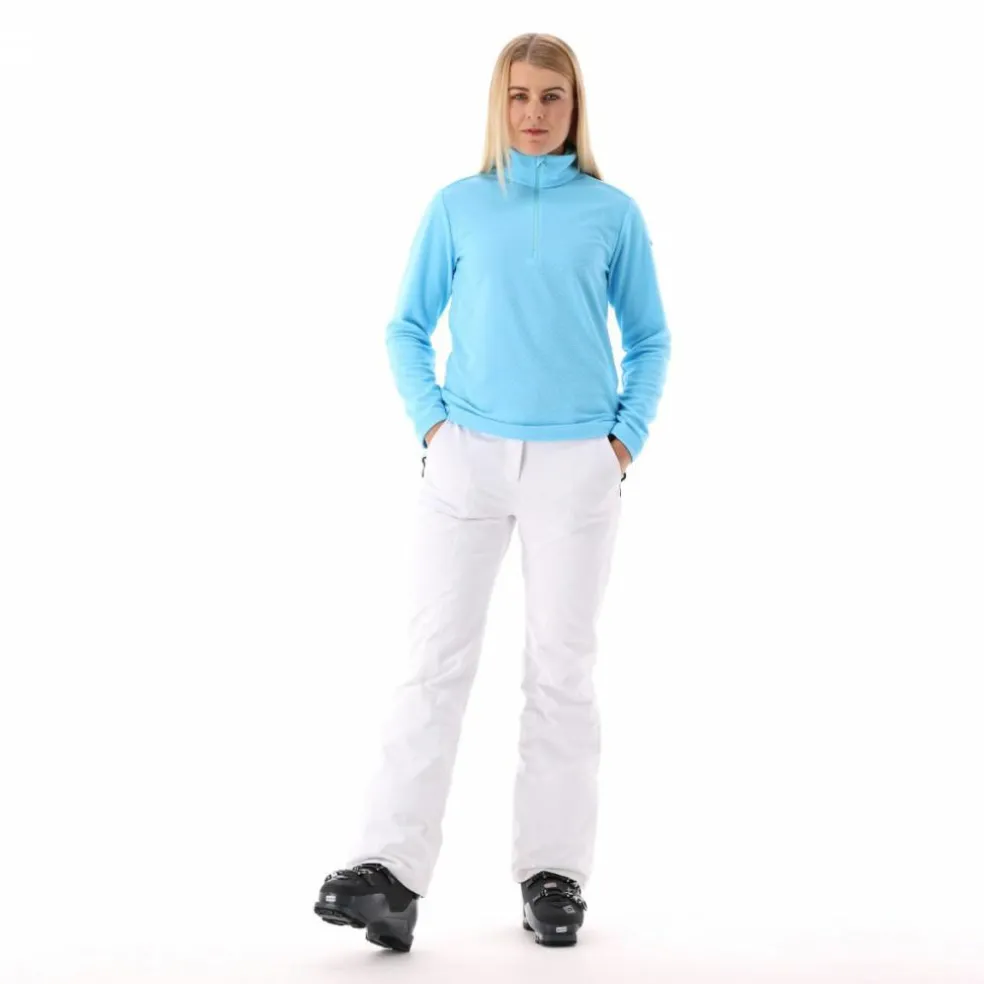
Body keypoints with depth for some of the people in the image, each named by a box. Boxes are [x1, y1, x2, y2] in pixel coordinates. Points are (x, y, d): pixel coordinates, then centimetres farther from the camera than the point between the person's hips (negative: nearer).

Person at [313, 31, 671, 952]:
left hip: (576, 464, 0)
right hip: (468, 457, 0)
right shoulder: (457, 206, 6)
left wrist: (626, 437, 0)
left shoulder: (612, 212, 5)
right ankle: (388, 871, -6)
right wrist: (430, 421, -2)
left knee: (561, 667, 5)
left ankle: (554, 870, 14)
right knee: (437, 659, -4)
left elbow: (648, 339, 11)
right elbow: (408, 328, 11)